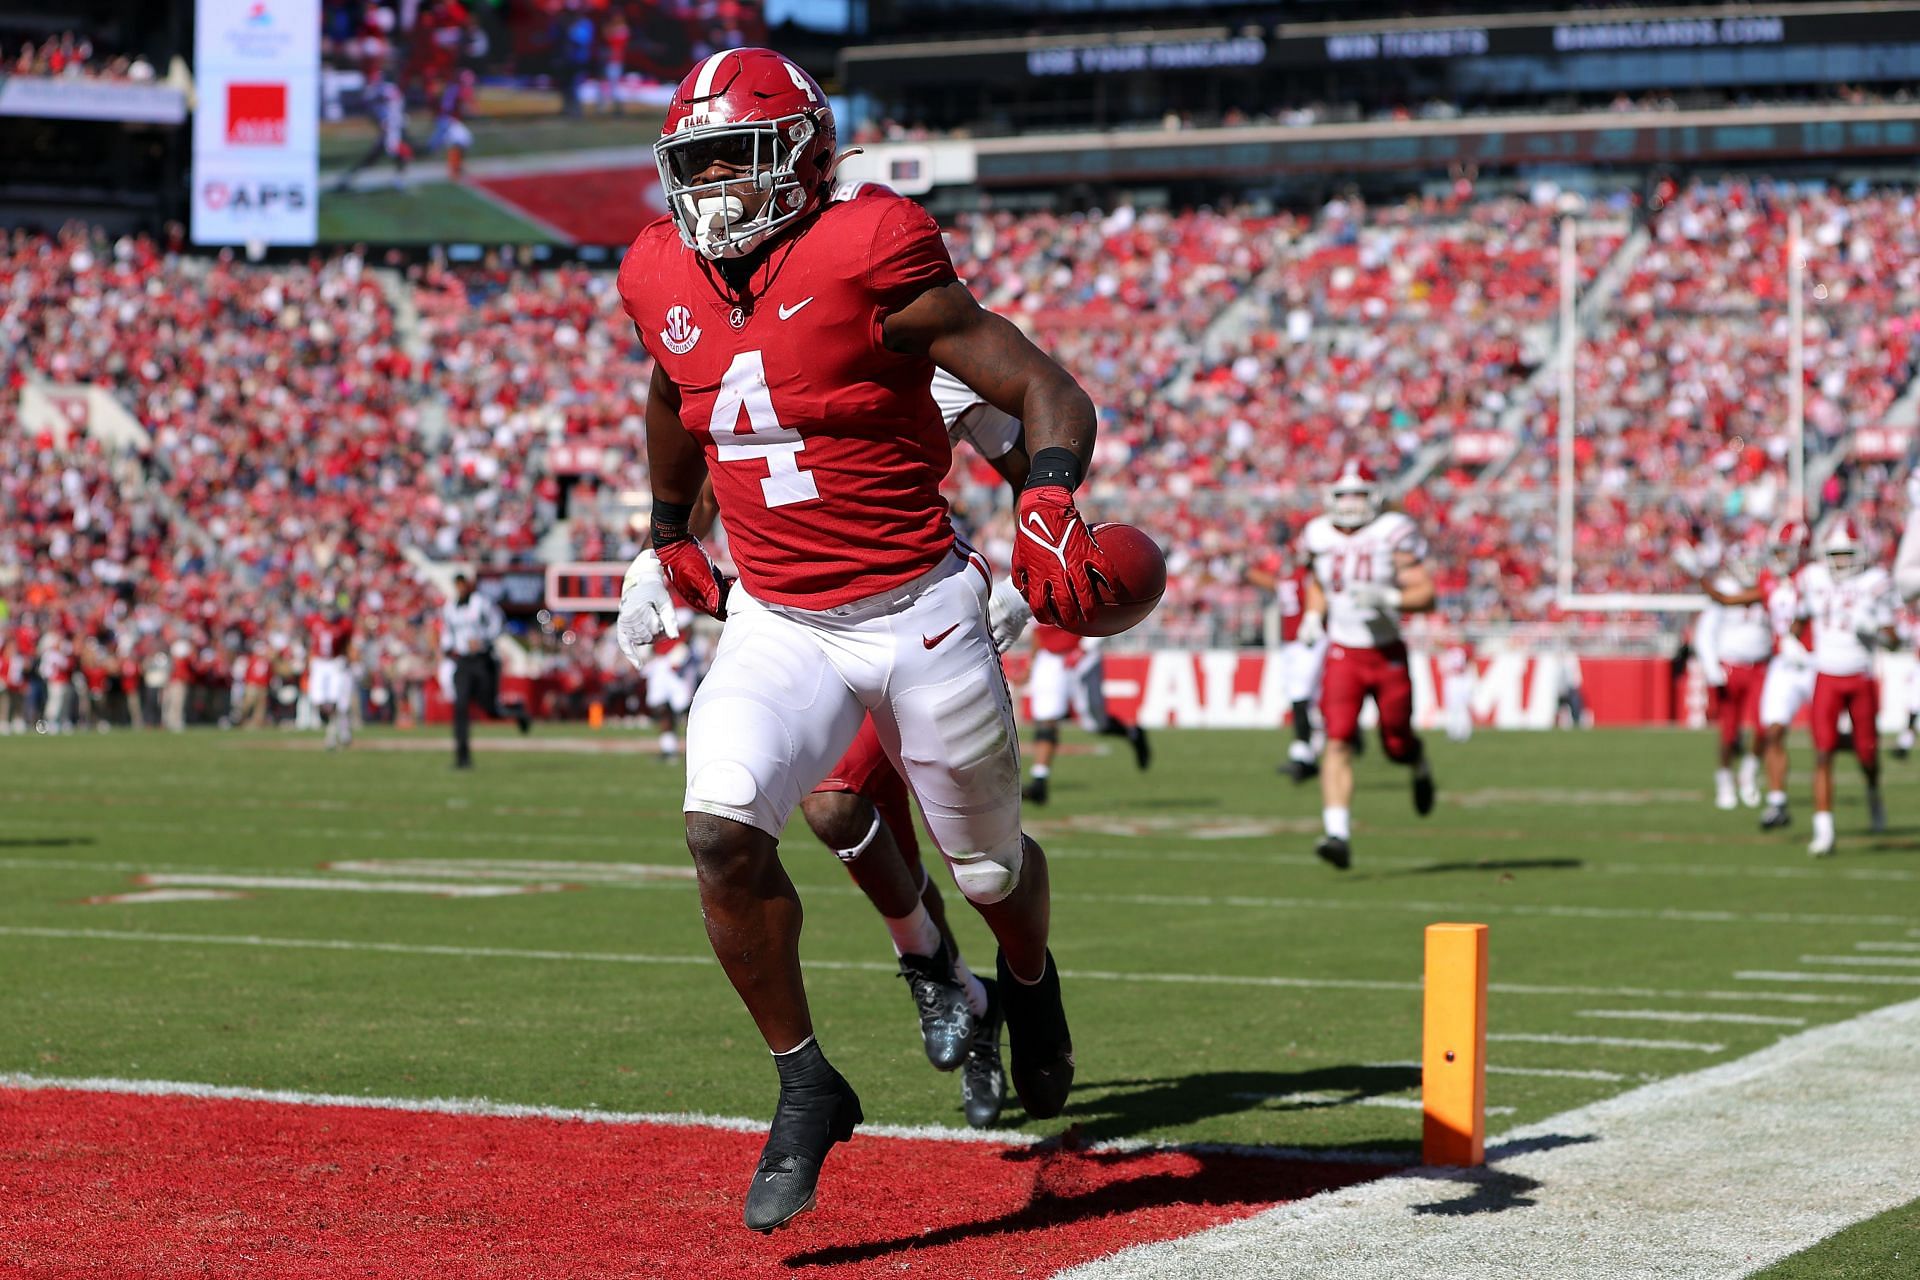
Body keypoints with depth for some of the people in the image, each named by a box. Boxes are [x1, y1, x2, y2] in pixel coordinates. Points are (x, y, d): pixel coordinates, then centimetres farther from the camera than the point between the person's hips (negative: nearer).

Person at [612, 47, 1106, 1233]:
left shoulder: (867, 258, -17)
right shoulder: (668, 285, 1)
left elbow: (1050, 392, -15)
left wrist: (1051, 506, -32)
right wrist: (668, 538, 32)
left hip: (920, 614, -3)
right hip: (776, 627, 4)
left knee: (989, 866, 13)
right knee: (722, 832, -21)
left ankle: (1031, 981, 50)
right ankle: (806, 1088, -2)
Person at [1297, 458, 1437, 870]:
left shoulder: (1392, 534, -9)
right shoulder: (1320, 536, 3)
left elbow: (1425, 594, -10)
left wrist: (1388, 598, -28)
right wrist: (1314, 616, 6)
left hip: (1388, 654, -2)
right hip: (1342, 654, 2)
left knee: (1397, 746, 7)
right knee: (1338, 741, -16)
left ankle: (1419, 766, 46)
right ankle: (1338, 835, -21)